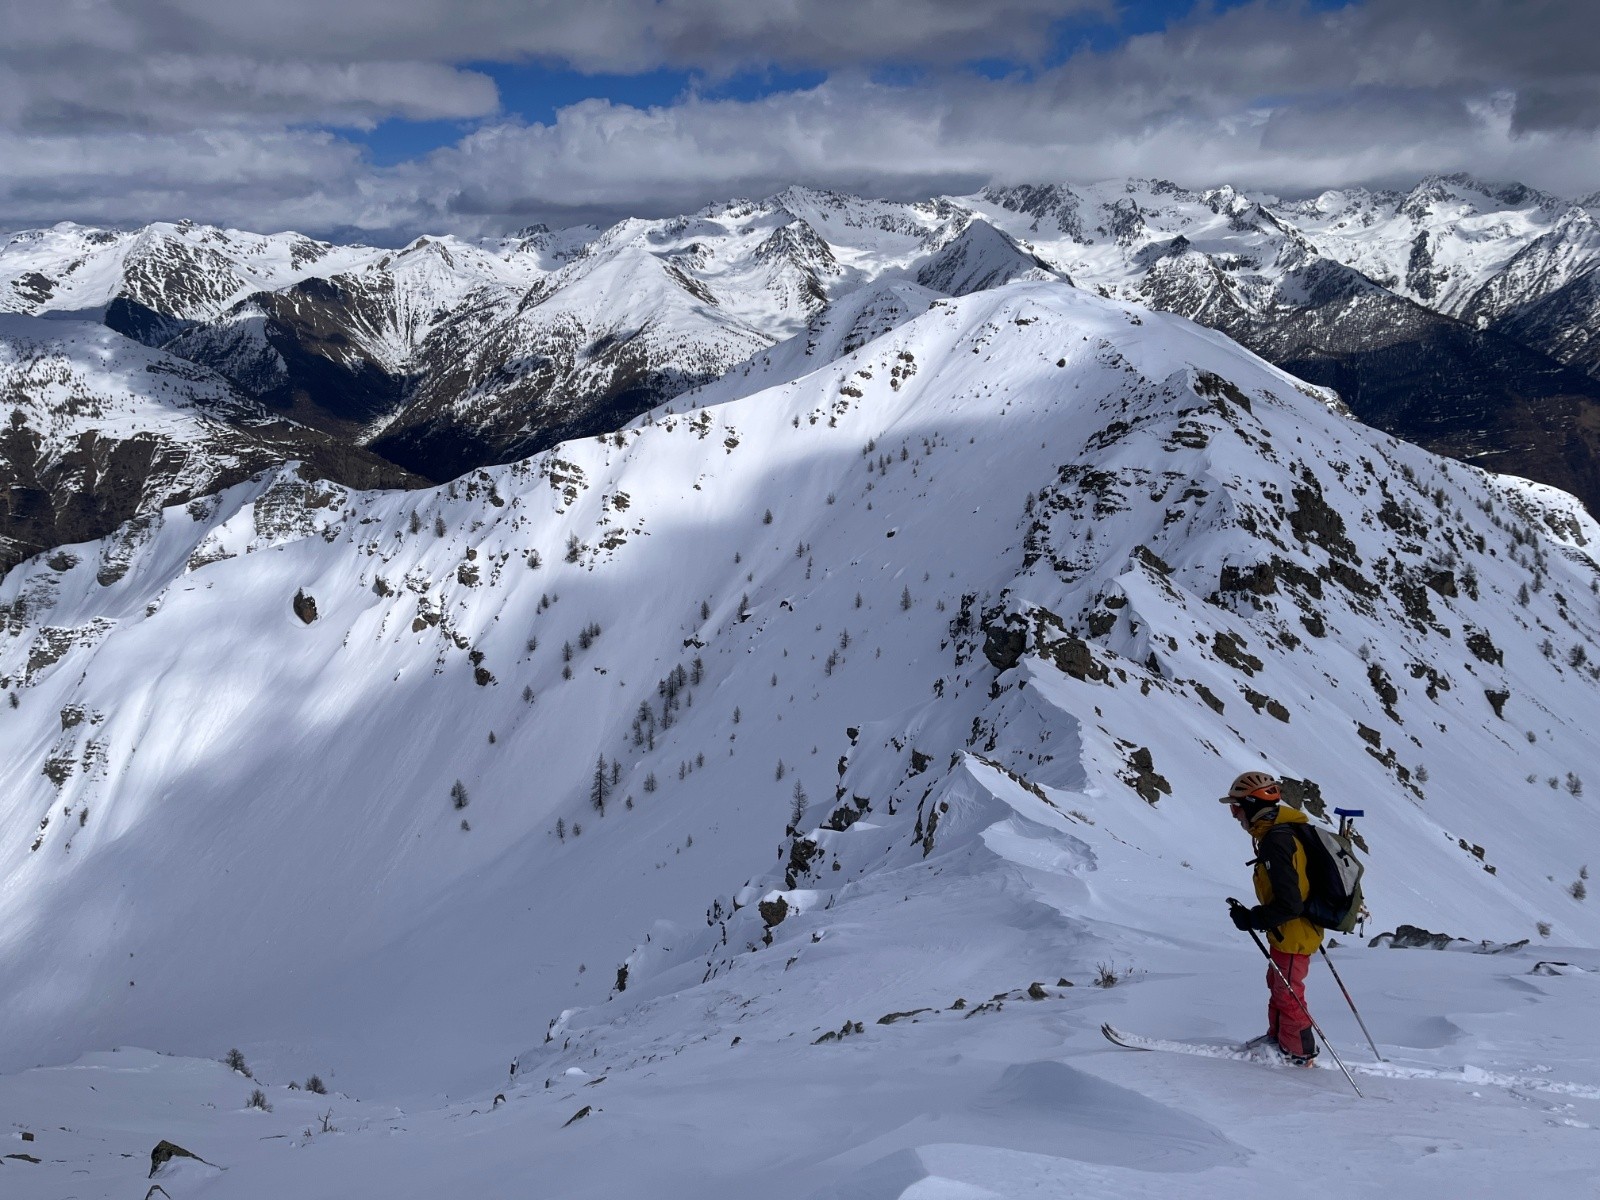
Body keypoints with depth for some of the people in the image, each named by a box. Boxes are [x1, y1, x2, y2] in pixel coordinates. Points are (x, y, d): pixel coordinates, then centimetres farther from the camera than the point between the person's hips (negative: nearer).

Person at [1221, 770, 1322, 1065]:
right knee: (1277, 985, 25)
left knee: (1287, 995, 8)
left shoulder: (1276, 843, -30)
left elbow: (1288, 904, -31)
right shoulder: (1282, 832, 2)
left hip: (1292, 935, -10)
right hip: (1300, 927, 10)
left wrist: (1251, 919, -21)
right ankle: (1277, 1036, 42)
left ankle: (1300, 1054, 24)